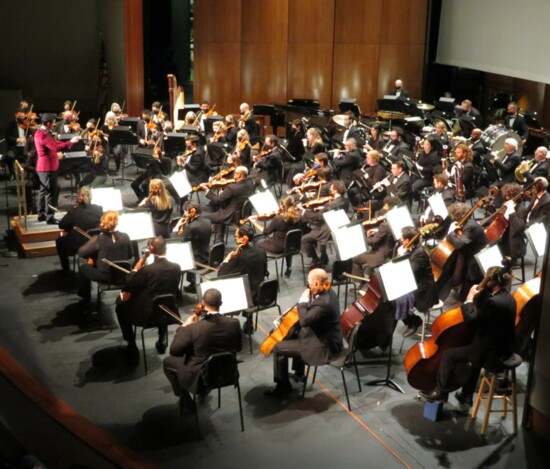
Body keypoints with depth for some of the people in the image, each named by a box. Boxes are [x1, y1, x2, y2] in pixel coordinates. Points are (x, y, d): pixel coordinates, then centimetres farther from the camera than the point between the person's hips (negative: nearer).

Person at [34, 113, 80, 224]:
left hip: (43, 167, 11)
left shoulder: (40, 132, 12)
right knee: (52, 192, -6)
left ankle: (41, 214, 23)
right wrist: (71, 142, -24)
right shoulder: (43, 135, -21)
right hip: (48, 167, -11)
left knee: (44, 190, 16)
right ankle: (50, 217, -4)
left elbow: (52, 146, 19)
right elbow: (56, 147, -28)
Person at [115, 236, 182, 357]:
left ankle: (131, 345, 24)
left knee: (121, 308, 23)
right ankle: (162, 341, 37)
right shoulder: (176, 268, -11)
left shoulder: (147, 269, -25)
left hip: (146, 315, -4)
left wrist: (143, 258, -9)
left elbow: (128, 286, -9)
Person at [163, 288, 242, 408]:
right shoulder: (234, 323, -18)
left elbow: (174, 350, -14)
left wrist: (184, 326, -4)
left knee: (167, 362, 20)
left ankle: (185, 399, 27)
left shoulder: (194, 328, -27)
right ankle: (205, 389, 42)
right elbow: (238, 347, 0)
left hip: (201, 377, -4)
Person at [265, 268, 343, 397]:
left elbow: (304, 320, -33)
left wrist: (303, 301, -22)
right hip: (327, 338, 10)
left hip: (325, 347, -10)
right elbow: (310, 315, 15)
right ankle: (299, 373, 44)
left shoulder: (323, 303, -32)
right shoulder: (327, 293, 0)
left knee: (278, 348, -3)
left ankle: (283, 386, 14)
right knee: (294, 336, 32)